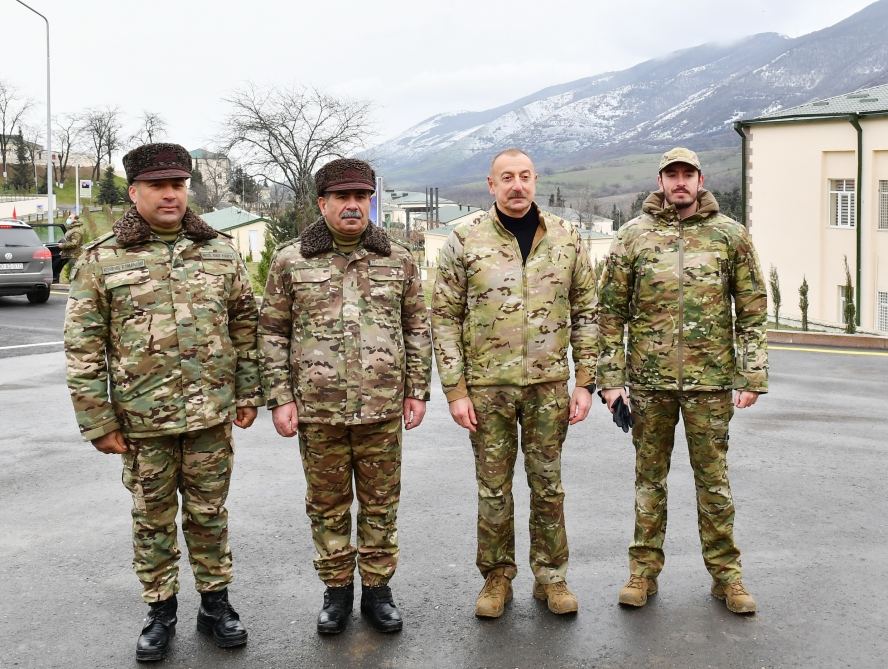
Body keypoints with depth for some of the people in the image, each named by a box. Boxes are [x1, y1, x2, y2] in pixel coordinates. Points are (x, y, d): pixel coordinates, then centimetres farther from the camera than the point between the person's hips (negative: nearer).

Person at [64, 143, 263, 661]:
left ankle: (215, 602, 29)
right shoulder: (101, 259, -4)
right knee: (153, 519, 12)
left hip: (212, 415, 1)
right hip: (142, 420, -1)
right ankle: (161, 612, 28)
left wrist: (249, 393, 7)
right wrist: (98, 420, -6)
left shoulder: (221, 252, 4)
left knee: (209, 513, 12)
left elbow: (246, 326, 9)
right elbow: (83, 347, -3)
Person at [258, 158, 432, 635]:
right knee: (327, 506, 11)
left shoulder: (398, 259, 5)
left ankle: (377, 588, 27)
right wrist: (280, 399, -3)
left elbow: (417, 328, 9)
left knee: (380, 504, 11)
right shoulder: (290, 260, 0)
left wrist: (417, 390, 5)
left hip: (382, 410, 1)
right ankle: (337, 590, 28)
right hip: (317, 411, -1)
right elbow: (272, 333, 2)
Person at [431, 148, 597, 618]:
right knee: (493, 488, 8)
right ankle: (497, 577, 24)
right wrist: (455, 390, -7)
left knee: (548, 484, 11)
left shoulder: (566, 238, 4)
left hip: (549, 385, 2)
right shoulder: (464, 241, -3)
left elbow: (584, 312, 7)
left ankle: (551, 576, 25)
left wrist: (585, 382, 2)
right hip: (487, 386, -1)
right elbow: (445, 319, -2)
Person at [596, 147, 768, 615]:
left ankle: (725, 572, 21)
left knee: (713, 479, 8)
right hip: (649, 379, 1)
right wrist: (610, 378, -3)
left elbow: (752, 311, 3)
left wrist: (752, 377, -2)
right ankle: (645, 569, 22)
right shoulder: (633, 235, 2)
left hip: (710, 380, 0)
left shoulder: (730, 235, 2)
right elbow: (610, 310, 2)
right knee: (649, 476, 10)